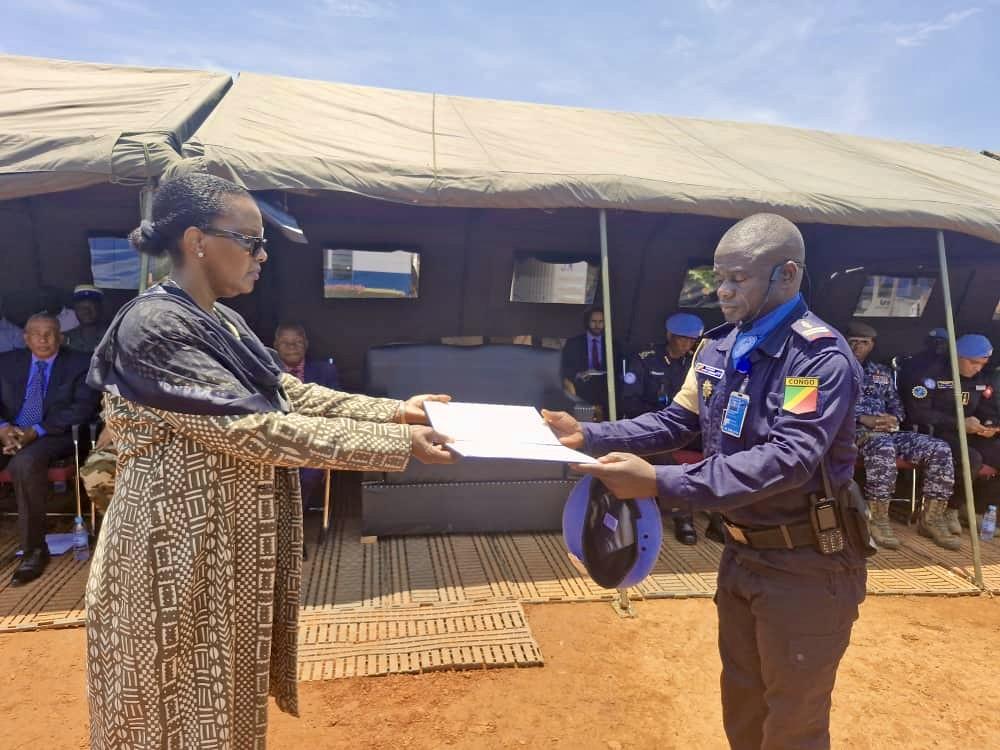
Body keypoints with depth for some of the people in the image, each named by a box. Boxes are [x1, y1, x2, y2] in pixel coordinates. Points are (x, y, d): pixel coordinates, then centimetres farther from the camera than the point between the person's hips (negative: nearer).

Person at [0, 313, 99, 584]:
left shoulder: (79, 364, 5)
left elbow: (83, 408, -8)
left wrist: (36, 431, -18)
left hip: (54, 437, -4)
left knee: (24, 464, -36)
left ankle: (34, 549, -24)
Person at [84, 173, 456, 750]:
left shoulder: (223, 322, 7)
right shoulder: (154, 327, -22)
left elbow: (291, 394, 4)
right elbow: (253, 430, -28)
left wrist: (395, 410, -4)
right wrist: (396, 443, -27)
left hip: (231, 539, 8)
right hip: (181, 546, -8)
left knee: (224, 684, 22)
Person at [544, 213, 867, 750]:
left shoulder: (822, 357, -21)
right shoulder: (718, 347, 3)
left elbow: (787, 460, -31)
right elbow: (678, 422, 7)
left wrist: (660, 483, -39)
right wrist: (589, 435, -6)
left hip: (805, 564, -7)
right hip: (742, 551, 7)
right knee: (741, 704, 23)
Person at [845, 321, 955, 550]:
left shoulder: (882, 372, 25)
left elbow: (897, 405, 23)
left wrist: (893, 419, -3)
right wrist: (863, 419, -17)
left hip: (887, 431, 6)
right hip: (854, 431, -6)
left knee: (940, 449, -15)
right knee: (884, 448, -40)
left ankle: (928, 518, -7)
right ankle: (878, 519, -28)